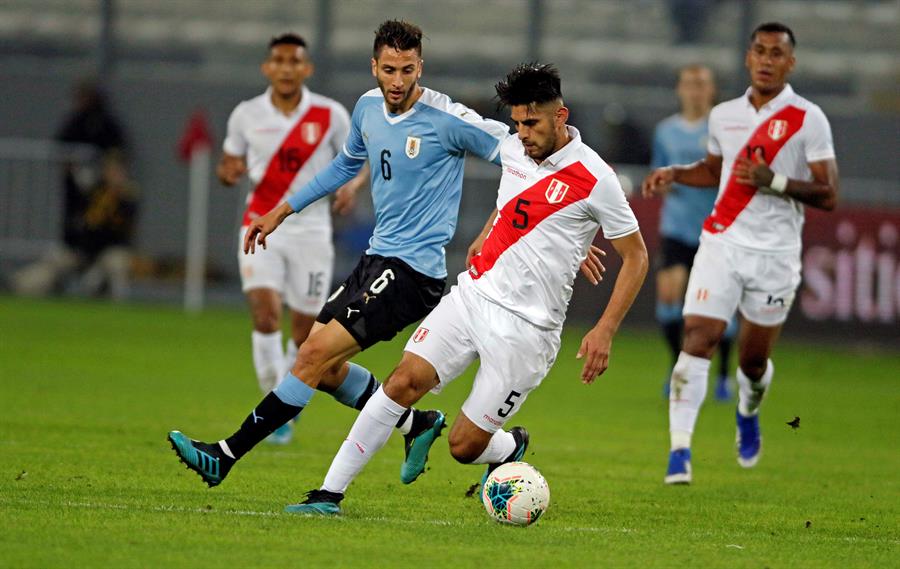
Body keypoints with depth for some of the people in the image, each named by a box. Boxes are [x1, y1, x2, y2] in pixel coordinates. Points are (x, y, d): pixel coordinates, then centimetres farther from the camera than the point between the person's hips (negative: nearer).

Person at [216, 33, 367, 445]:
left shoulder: (330, 115, -2)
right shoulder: (246, 115, 1)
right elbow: (230, 163, 13)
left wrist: (351, 184, -16)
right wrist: (228, 172, -11)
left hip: (310, 231, 0)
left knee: (305, 330, 4)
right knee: (265, 313, -19)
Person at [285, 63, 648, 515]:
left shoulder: (595, 179, -13)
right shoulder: (513, 150, 6)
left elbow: (635, 256, -5)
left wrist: (605, 330, -12)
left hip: (525, 326, -5)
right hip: (473, 294, 5)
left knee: (465, 446, -5)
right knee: (404, 381, -13)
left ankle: (510, 449, 31)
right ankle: (330, 493, -10)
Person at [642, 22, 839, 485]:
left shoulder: (808, 120, -4)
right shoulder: (724, 116, 10)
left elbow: (827, 196, -8)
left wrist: (774, 181, -21)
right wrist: (674, 174, 10)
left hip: (775, 255, -2)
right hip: (721, 243, 2)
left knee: (754, 360, 8)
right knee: (698, 339, -15)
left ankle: (748, 412, 43)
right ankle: (679, 449, -16)